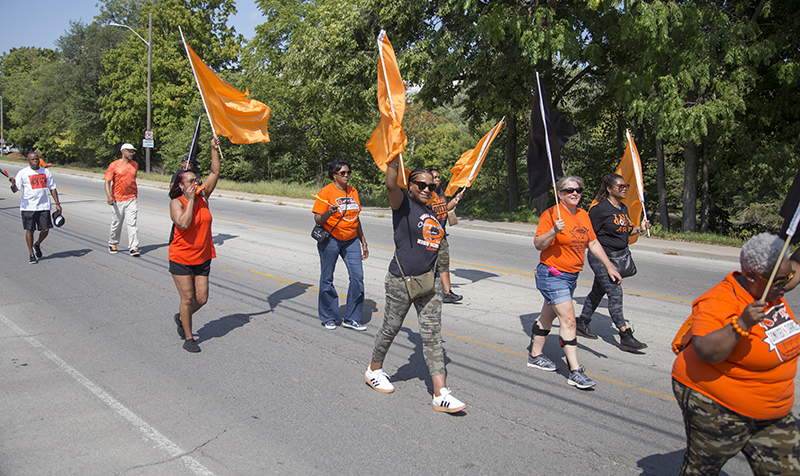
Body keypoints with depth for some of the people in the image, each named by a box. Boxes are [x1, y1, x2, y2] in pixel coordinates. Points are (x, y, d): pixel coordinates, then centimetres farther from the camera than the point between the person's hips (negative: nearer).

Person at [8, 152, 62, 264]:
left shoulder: (45, 171, 10)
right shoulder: (23, 173, -1)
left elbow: (52, 188, 17)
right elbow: (15, 190, -6)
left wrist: (57, 203, 10)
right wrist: (13, 183, -29)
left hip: (44, 206, 3)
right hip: (28, 207, -3)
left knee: (45, 230, -1)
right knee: (30, 230, 2)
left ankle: (37, 245, 30)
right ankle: (31, 254, 13)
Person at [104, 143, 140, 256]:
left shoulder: (135, 165, 10)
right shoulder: (114, 165, -3)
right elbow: (107, 182, -6)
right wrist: (109, 196, -20)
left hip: (132, 199, 2)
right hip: (117, 200, -2)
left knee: (132, 223, -6)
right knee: (116, 224, 8)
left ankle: (133, 247, -7)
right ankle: (112, 245, 27)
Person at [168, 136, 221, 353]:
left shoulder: (202, 196, 2)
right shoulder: (176, 203, -11)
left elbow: (215, 173, 2)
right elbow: (184, 223, -29)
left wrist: (214, 149, -4)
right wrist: (190, 200, -23)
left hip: (203, 258, 5)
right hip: (181, 259, -5)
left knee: (202, 298, 6)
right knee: (188, 298, -1)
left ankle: (181, 318, 35)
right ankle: (188, 338, 14)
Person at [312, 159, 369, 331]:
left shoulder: (353, 191, 10)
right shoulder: (326, 192, -7)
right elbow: (318, 219, -10)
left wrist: (363, 242, 18)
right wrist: (329, 212, -31)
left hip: (351, 240, 5)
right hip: (330, 240, -5)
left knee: (357, 276, -3)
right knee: (327, 278, 4)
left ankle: (351, 318, 8)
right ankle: (328, 318, 21)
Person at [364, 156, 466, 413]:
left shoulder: (433, 212, 13)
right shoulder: (403, 204, -7)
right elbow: (391, 185, -28)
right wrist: (394, 158, -30)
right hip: (401, 281, -6)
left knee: (432, 335, 2)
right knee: (391, 327, 10)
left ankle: (441, 394, 2)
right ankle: (374, 370, 36)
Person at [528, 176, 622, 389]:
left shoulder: (583, 215, 8)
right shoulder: (551, 214, -15)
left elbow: (593, 243, 16)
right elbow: (538, 244, -18)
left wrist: (609, 266, 13)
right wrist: (554, 231, -34)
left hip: (571, 276, 8)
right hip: (552, 275, -8)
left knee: (548, 315, 19)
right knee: (568, 320, -13)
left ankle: (535, 356, 34)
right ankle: (575, 372, -10)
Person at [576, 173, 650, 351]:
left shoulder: (623, 209, 11)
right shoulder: (600, 209, -15)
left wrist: (639, 229, 3)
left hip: (618, 256, 9)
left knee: (598, 291, 16)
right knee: (615, 292, -11)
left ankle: (581, 324, 30)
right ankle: (625, 337, -8)